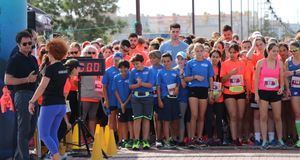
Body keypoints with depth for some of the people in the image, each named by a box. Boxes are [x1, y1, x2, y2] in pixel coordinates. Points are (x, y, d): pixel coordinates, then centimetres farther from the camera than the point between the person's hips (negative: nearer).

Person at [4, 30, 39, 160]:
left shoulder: (33, 59, 15)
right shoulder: (15, 59, -7)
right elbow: (7, 80, -14)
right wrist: (27, 79, -18)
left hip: (33, 95, 8)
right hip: (22, 95, -8)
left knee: (31, 128, 12)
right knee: (24, 129, -6)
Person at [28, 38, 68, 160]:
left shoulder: (51, 68, -13)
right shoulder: (64, 69, 10)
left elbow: (42, 87, -18)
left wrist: (31, 101, -15)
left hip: (50, 104, -8)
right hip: (61, 104, 8)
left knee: (44, 134, -3)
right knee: (53, 134, 14)